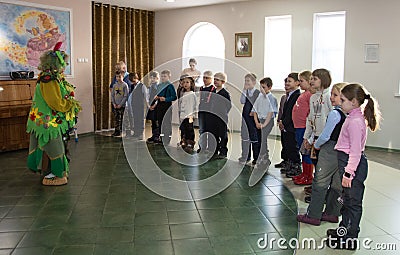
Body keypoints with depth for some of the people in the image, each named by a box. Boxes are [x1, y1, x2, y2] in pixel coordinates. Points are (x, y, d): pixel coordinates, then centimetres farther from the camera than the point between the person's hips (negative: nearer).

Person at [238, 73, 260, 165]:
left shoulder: (258, 93, -7)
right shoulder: (245, 92, 8)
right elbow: (242, 101, -7)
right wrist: (244, 90, -11)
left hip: (253, 117, -5)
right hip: (245, 117, 5)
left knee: (254, 137, 1)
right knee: (245, 137, 10)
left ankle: (256, 158, 11)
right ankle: (246, 157, 21)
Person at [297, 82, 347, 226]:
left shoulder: (335, 113, -18)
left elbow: (326, 136, -17)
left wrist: (317, 145, 2)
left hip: (330, 151, -8)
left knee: (320, 183, 0)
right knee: (336, 184, 14)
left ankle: (313, 216, 7)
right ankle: (332, 213, 25)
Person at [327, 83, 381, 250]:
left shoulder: (356, 122, -21)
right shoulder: (352, 118, 10)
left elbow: (355, 151, -23)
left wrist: (348, 173, -23)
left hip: (354, 164, -10)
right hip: (346, 160, 10)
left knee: (352, 202, 1)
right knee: (347, 200, 21)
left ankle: (349, 239, 12)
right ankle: (344, 230, 36)